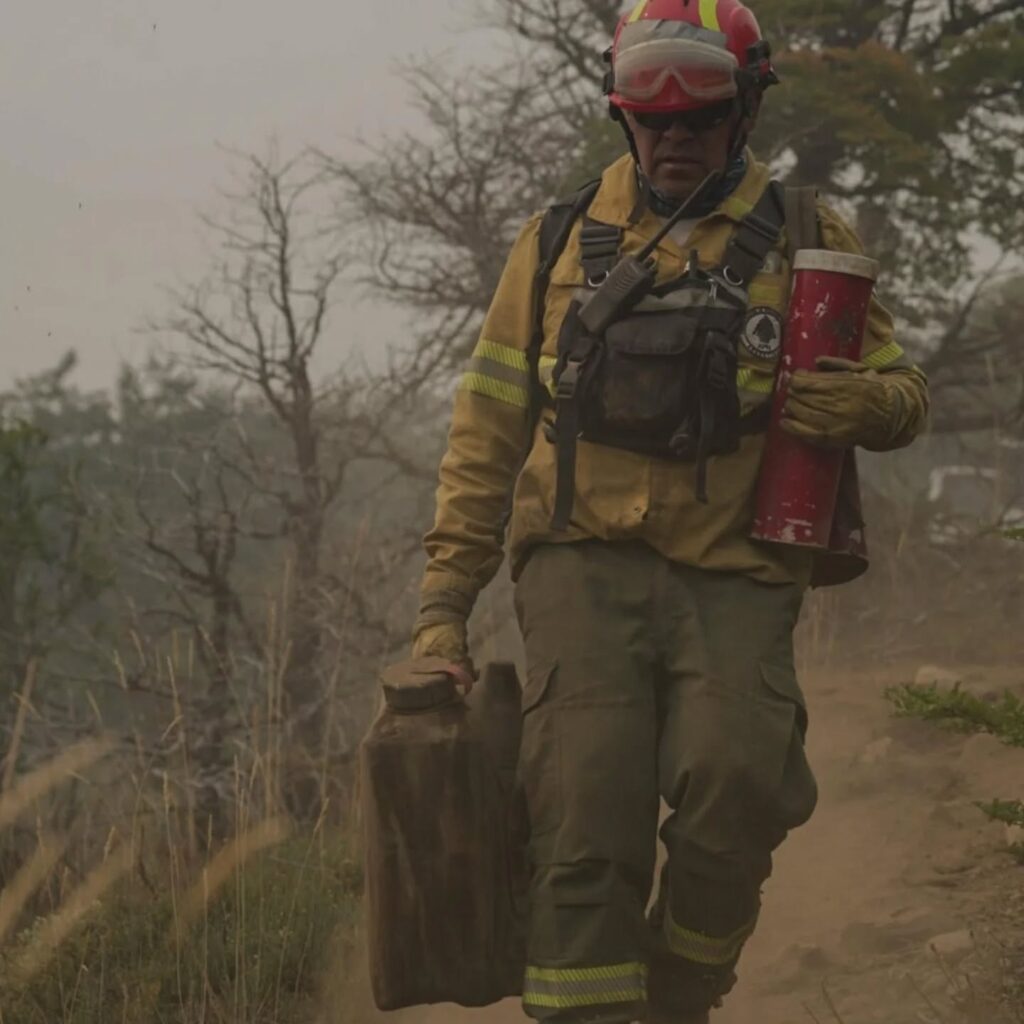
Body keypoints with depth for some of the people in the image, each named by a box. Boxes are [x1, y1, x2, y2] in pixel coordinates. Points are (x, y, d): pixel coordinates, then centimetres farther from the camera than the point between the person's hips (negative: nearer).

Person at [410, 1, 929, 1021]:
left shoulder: (808, 243, 13)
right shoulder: (560, 241, 14)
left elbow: (902, 390, 14)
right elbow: (487, 428, 14)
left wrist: (868, 401, -12)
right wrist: (444, 595, 6)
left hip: (735, 578, 0)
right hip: (584, 566, 1)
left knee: (737, 797, -19)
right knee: (585, 831, -12)